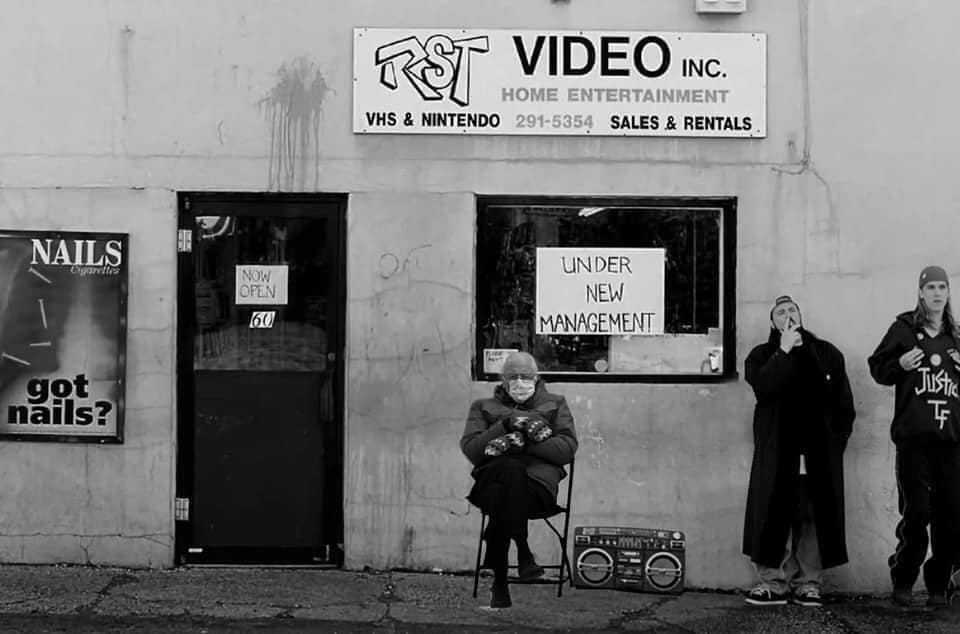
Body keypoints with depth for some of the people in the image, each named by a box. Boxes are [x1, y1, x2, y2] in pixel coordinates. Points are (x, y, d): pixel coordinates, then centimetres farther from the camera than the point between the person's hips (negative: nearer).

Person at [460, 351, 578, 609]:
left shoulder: (555, 404, 23)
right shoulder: (484, 407, 25)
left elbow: (568, 448, 5)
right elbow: (470, 449, 7)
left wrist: (524, 442, -7)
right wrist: (505, 425, -6)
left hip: (539, 483, -1)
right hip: (491, 479, 1)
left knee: (503, 494, -36)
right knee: (513, 469, -37)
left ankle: (499, 582, -32)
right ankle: (523, 555, -32)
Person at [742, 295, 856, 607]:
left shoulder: (827, 354, 12)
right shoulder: (762, 356, 10)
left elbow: (845, 405, 9)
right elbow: (762, 388, -12)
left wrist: (836, 442, 0)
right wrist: (784, 351, -14)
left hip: (819, 453, 1)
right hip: (776, 452, -1)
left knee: (814, 517, -1)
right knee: (774, 514, -5)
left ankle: (809, 583, 4)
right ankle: (773, 582, -1)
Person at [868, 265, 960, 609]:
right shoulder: (903, 329, 4)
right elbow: (877, 368, 6)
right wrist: (900, 364, -13)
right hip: (913, 437, -4)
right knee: (916, 514, -7)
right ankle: (902, 581, 10)